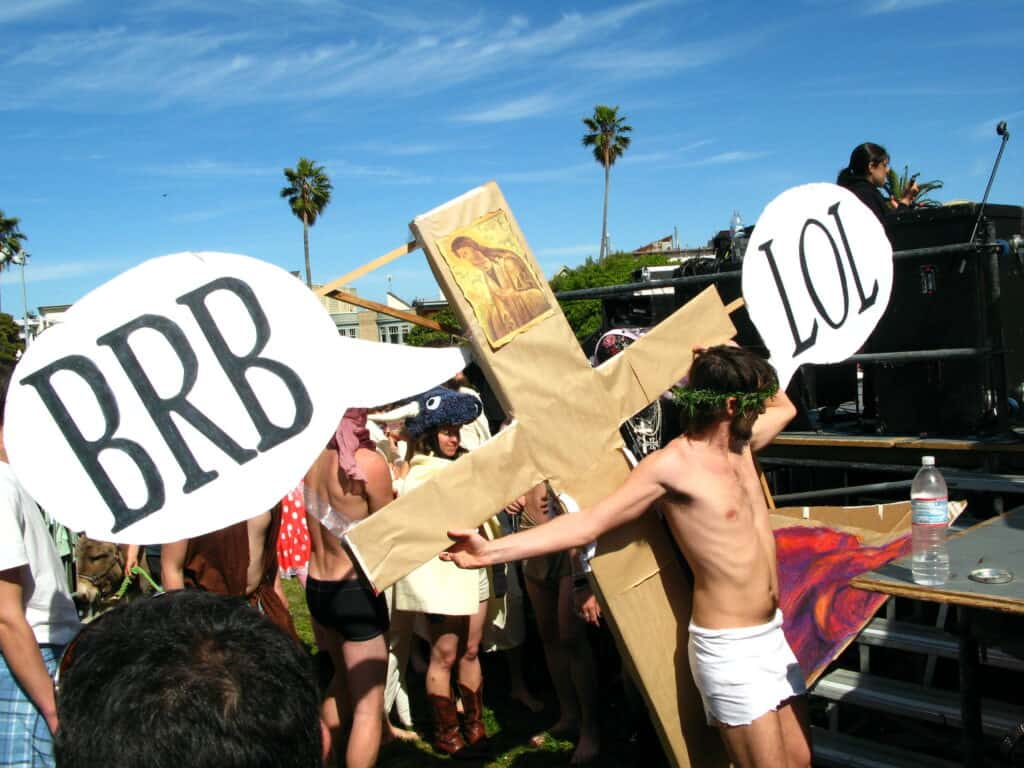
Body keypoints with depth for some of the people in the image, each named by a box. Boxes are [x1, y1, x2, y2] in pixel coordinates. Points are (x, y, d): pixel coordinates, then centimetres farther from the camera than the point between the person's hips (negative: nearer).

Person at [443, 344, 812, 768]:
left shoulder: (740, 443, 6)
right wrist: (490, 552, -28)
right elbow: (587, 523, -20)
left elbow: (784, 407, 26)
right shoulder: (672, 465, -18)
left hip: (773, 633, 8)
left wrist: (734, 355, 12)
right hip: (731, 648, -8)